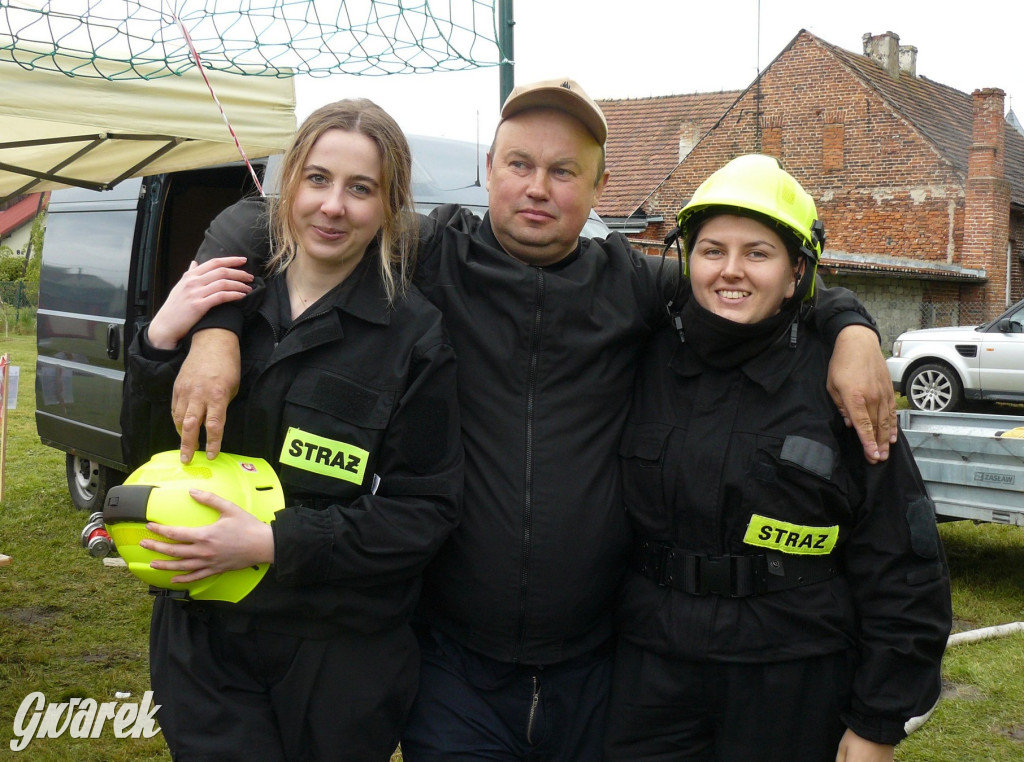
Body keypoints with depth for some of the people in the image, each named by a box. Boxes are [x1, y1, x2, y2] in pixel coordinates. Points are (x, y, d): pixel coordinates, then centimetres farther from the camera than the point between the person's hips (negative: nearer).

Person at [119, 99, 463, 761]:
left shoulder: (413, 333, -9)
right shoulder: (230, 298, 2)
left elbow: (425, 512, -12)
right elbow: (148, 455, 5)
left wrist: (270, 542, -21)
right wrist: (160, 342, -12)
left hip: (339, 656, -2)